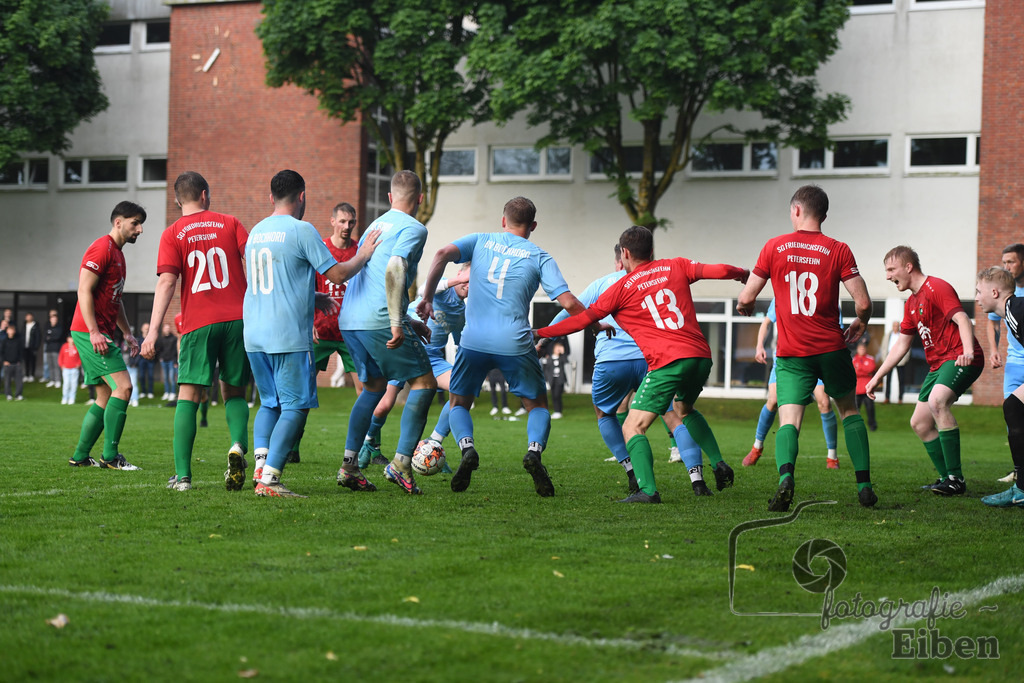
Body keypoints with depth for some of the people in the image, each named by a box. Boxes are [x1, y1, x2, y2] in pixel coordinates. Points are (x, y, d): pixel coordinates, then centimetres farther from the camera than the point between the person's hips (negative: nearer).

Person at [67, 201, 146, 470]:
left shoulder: (117, 253, 21)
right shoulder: (103, 248, -10)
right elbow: (84, 290, -18)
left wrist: (127, 333, 21)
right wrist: (94, 332, -23)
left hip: (101, 334, 10)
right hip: (90, 332, -10)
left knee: (106, 397, 10)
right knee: (123, 387, -16)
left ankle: (80, 456, 14)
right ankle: (110, 456, -14)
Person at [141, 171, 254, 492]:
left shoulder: (173, 234, 5)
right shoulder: (229, 223, 10)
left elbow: (166, 282, -5)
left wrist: (153, 331, -8)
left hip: (199, 324, -2)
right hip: (238, 318, 2)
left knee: (188, 396, 2)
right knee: (234, 392, 15)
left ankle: (182, 475, -6)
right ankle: (238, 445, -12)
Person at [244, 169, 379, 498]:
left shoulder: (255, 232, 15)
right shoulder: (301, 230, -7)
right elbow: (338, 274, -8)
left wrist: (313, 298, 33)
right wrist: (363, 255, 9)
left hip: (254, 334, 7)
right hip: (289, 335, -7)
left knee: (270, 403, 16)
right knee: (296, 406, -3)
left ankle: (260, 465, -2)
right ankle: (270, 478, -12)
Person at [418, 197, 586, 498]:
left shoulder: (480, 240, 12)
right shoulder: (539, 256, 7)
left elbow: (443, 254, -4)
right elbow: (568, 301, -1)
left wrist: (427, 298, 1)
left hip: (474, 340, 1)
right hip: (515, 343, -1)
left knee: (458, 403, 18)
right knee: (538, 405, 16)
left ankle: (467, 448, -12)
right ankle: (534, 450, -14)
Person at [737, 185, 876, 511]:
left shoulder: (774, 247, 0)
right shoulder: (838, 250, -2)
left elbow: (746, 298, 4)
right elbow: (863, 302, -7)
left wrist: (743, 307, 28)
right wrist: (860, 323, 16)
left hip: (791, 353, -1)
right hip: (831, 349, 1)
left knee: (789, 420, -5)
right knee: (850, 411, 20)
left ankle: (785, 476, -33)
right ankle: (864, 486, 14)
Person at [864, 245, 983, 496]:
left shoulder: (936, 287, -10)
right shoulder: (911, 304, 19)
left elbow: (962, 319, -23)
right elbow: (902, 345, 25)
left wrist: (967, 351, -40)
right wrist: (877, 377, 23)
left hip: (960, 358, -10)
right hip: (938, 364, 10)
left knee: (937, 400, -33)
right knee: (919, 423, 7)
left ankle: (956, 478, -31)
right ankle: (946, 479, 15)